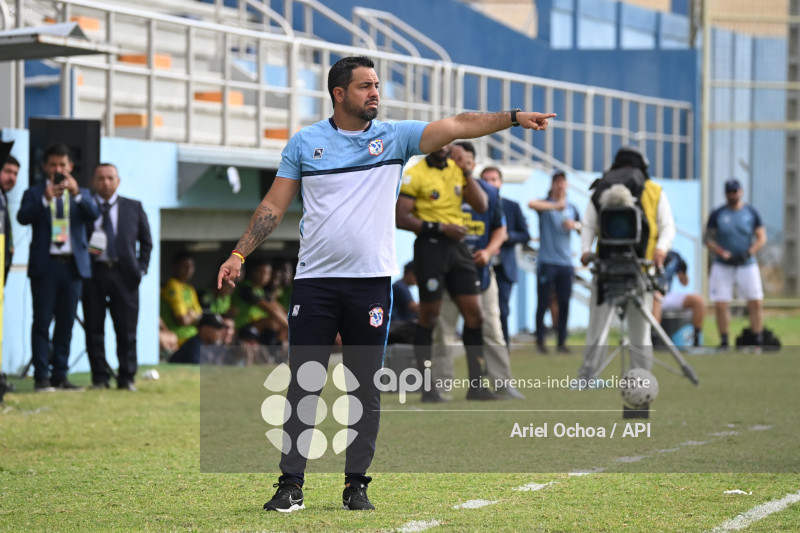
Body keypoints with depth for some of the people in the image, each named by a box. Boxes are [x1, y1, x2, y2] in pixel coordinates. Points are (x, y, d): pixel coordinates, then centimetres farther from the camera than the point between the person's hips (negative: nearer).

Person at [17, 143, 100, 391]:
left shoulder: (82, 194, 14)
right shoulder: (35, 193, 7)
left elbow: (94, 214, -5)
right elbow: (23, 217, -11)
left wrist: (77, 194, -20)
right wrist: (45, 199, -24)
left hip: (73, 265, 3)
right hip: (45, 265, -3)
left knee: (66, 323, 4)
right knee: (42, 322, -4)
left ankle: (60, 375, 7)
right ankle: (41, 376, -4)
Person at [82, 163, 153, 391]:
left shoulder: (133, 208, 11)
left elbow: (146, 241, 15)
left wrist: (141, 268, 4)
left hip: (123, 274, 1)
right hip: (92, 274, -1)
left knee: (127, 330, 1)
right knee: (94, 329, 1)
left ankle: (127, 378, 6)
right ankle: (99, 378, 6)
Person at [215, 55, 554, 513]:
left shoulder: (396, 136, 5)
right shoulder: (304, 143, 5)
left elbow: (459, 126, -4)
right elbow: (274, 206, 9)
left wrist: (513, 118, -15)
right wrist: (239, 255, 4)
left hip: (371, 283, 1)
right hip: (315, 282, -1)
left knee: (367, 390, 3)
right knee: (302, 387, -2)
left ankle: (357, 484, 11)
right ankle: (291, 485, 2)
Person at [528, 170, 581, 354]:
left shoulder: (572, 208, 15)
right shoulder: (546, 204, 0)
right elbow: (531, 204, -23)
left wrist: (575, 225, -2)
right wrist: (555, 206, -32)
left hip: (565, 262, 4)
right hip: (546, 261, -4)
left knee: (564, 304, 2)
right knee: (543, 303, -3)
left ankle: (561, 342, 8)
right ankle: (540, 341, 3)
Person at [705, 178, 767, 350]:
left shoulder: (751, 212, 6)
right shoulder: (717, 214, 4)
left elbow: (761, 237, 5)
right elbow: (708, 239, 3)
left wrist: (749, 252, -12)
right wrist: (721, 253, -14)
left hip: (747, 264, 0)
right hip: (722, 265, 0)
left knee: (756, 302, -7)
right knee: (721, 304, -5)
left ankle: (759, 341, 0)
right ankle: (724, 342, 6)